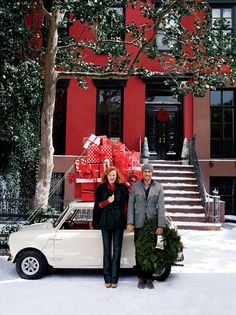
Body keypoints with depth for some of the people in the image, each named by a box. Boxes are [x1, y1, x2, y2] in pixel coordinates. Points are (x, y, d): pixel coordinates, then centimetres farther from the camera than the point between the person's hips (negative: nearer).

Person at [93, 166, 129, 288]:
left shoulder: (122, 188, 3)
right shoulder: (101, 188, 6)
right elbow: (97, 206, 4)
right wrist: (107, 201, -12)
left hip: (119, 222, -1)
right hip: (105, 222, 1)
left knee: (117, 249, 1)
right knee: (107, 250, 4)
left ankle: (114, 279, 7)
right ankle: (107, 278, 10)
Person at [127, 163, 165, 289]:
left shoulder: (158, 187, 0)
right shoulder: (135, 186, 1)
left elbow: (161, 207, -4)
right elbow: (131, 204, 0)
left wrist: (160, 226, -9)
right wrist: (130, 223, -6)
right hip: (139, 223, 0)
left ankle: (149, 278, 19)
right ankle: (141, 278, 19)